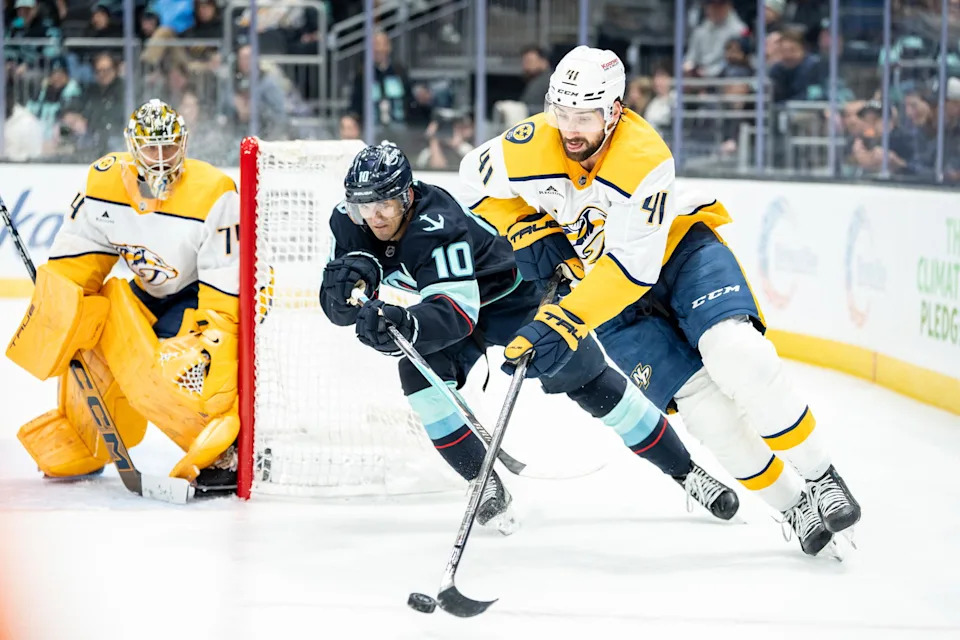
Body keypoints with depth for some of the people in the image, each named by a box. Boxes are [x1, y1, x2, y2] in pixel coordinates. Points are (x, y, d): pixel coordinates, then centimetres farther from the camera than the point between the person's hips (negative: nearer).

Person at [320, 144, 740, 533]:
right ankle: (484, 483, -6)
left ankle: (685, 470, 11)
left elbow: (456, 314, -45)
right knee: (420, 371, -21)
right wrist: (347, 276, -40)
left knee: (590, 382, -4)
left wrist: (408, 323, -64)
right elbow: (338, 308, -17)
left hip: (516, 293, -6)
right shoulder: (351, 222, -18)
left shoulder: (437, 226, -38)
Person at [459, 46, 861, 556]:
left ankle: (821, 480, -14)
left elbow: (632, 268, -35)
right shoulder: (529, 146, -19)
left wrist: (563, 326, -41)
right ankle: (793, 508, 0)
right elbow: (477, 174, 5)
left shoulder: (644, 160, -31)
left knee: (737, 356, -28)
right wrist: (526, 233, -7)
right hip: (612, 296, 3)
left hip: (677, 248, -3)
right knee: (701, 402, -14)